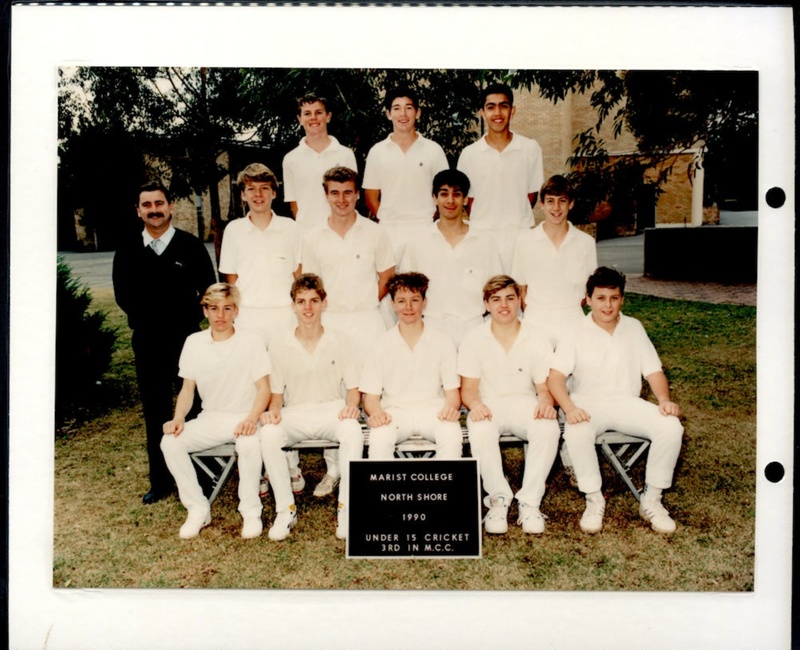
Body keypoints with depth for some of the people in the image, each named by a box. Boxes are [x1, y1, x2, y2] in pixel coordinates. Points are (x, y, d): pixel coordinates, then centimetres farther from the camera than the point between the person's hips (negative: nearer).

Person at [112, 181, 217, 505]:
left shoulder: (191, 246, 0)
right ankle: (160, 482, 19)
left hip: (187, 340, -2)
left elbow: (208, 290, -1)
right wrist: (150, 322, -6)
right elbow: (123, 295, 5)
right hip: (147, 343, 3)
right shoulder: (127, 252, 7)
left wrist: (187, 323, -9)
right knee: (155, 415, 8)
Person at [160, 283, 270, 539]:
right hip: (210, 418, 4)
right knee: (170, 442, -20)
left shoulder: (250, 341, -5)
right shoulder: (194, 343, 4)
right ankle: (198, 509, -4)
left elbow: (264, 387, -7)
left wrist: (252, 418, -24)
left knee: (250, 444, -36)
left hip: (244, 418, -4)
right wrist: (178, 418, -9)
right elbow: (188, 388, 9)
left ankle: (251, 512, -12)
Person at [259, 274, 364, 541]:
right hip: (294, 413, 1)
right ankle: (286, 508, -15)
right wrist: (273, 410, -14)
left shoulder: (339, 341, 3)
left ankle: (346, 507, -19)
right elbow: (276, 392, 8)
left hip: (332, 410, 0)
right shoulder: (279, 346, 3)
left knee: (353, 431, -34)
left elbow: (353, 388, 6)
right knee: (269, 434, -31)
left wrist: (352, 406, -15)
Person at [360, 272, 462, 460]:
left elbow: (452, 391, 7)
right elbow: (371, 396, 5)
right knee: (379, 437, -33)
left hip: (433, 410, 0)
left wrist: (451, 408, -17)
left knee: (452, 434, -32)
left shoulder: (442, 343, 7)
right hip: (395, 411, 0)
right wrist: (375, 412, -19)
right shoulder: (382, 345, 5)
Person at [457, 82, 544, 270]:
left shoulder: (531, 149, 2)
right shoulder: (469, 154, 3)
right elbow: (468, 199, 8)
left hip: (519, 236, 0)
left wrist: (515, 221, 7)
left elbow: (532, 194, 9)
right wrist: (480, 227, 3)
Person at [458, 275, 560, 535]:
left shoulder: (536, 343, 4)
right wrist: (475, 404, -24)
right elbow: (468, 387, -1)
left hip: (525, 404, 1)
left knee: (548, 428, -32)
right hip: (488, 405, -1)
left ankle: (530, 502, -18)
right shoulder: (473, 340, 2)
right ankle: (498, 498, -15)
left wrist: (545, 401, -22)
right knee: (480, 431, -36)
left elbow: (544, 387, 3)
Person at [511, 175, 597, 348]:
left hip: (573, 324, 1)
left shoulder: (586, 243, 5)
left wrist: (571, 311, 2)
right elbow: (521, 288, 8)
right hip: (535, 325, -1)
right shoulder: (524, 241, 3)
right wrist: (533, 313, -2)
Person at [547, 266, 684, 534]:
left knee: (671, 427, -23)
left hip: (627, 402, 3)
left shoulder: (634, 328, 11)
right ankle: (594, 500, -14)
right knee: (576, 432, -36)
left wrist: (664, 399, -11)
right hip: (589, 404, -3)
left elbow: (654, 371, 9)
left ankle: (651, 501, -7)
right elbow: (556, 377, -8)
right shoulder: (576, 334, 1)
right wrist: (570, 408, -27)